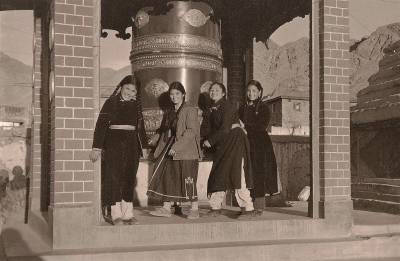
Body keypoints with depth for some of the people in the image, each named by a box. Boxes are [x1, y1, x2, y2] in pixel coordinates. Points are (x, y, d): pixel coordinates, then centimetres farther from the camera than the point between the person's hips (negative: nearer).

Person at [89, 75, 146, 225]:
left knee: (129, 178, 6)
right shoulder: (111, 102, -2)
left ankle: (128, 214, 11)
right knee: (114, 177, -5)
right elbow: (101, 124, -7)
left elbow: (140, 126, 19)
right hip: (114, 142, -5)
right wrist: (97, 147, -15)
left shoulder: (136, 105, 12)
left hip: (131, 144, 5)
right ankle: (115, 215, -2)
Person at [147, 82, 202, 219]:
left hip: (186, 152, -7)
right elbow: (164, 131, 23)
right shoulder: (169, 112, 16)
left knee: (188, 180, -5)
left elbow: (191, 131, -16)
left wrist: (177, 146, -22)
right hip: (170, 151, 7)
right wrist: (154, 139, 5)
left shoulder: (190, 110, -7)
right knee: (167, 178, 6)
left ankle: (194, 209, 6)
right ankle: (166, 208, 14)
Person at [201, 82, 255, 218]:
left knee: (236, 174, -13)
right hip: (221, 145, 8)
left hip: (234, 141, -8)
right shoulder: (210, 111, 15)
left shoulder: (227, 106, -8)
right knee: (218, 175, 5)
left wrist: (210, 141, -12)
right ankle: (216, 207, 12)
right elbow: (208, 129, 10)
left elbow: (225, 128, -16)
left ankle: (248, 208, -10)